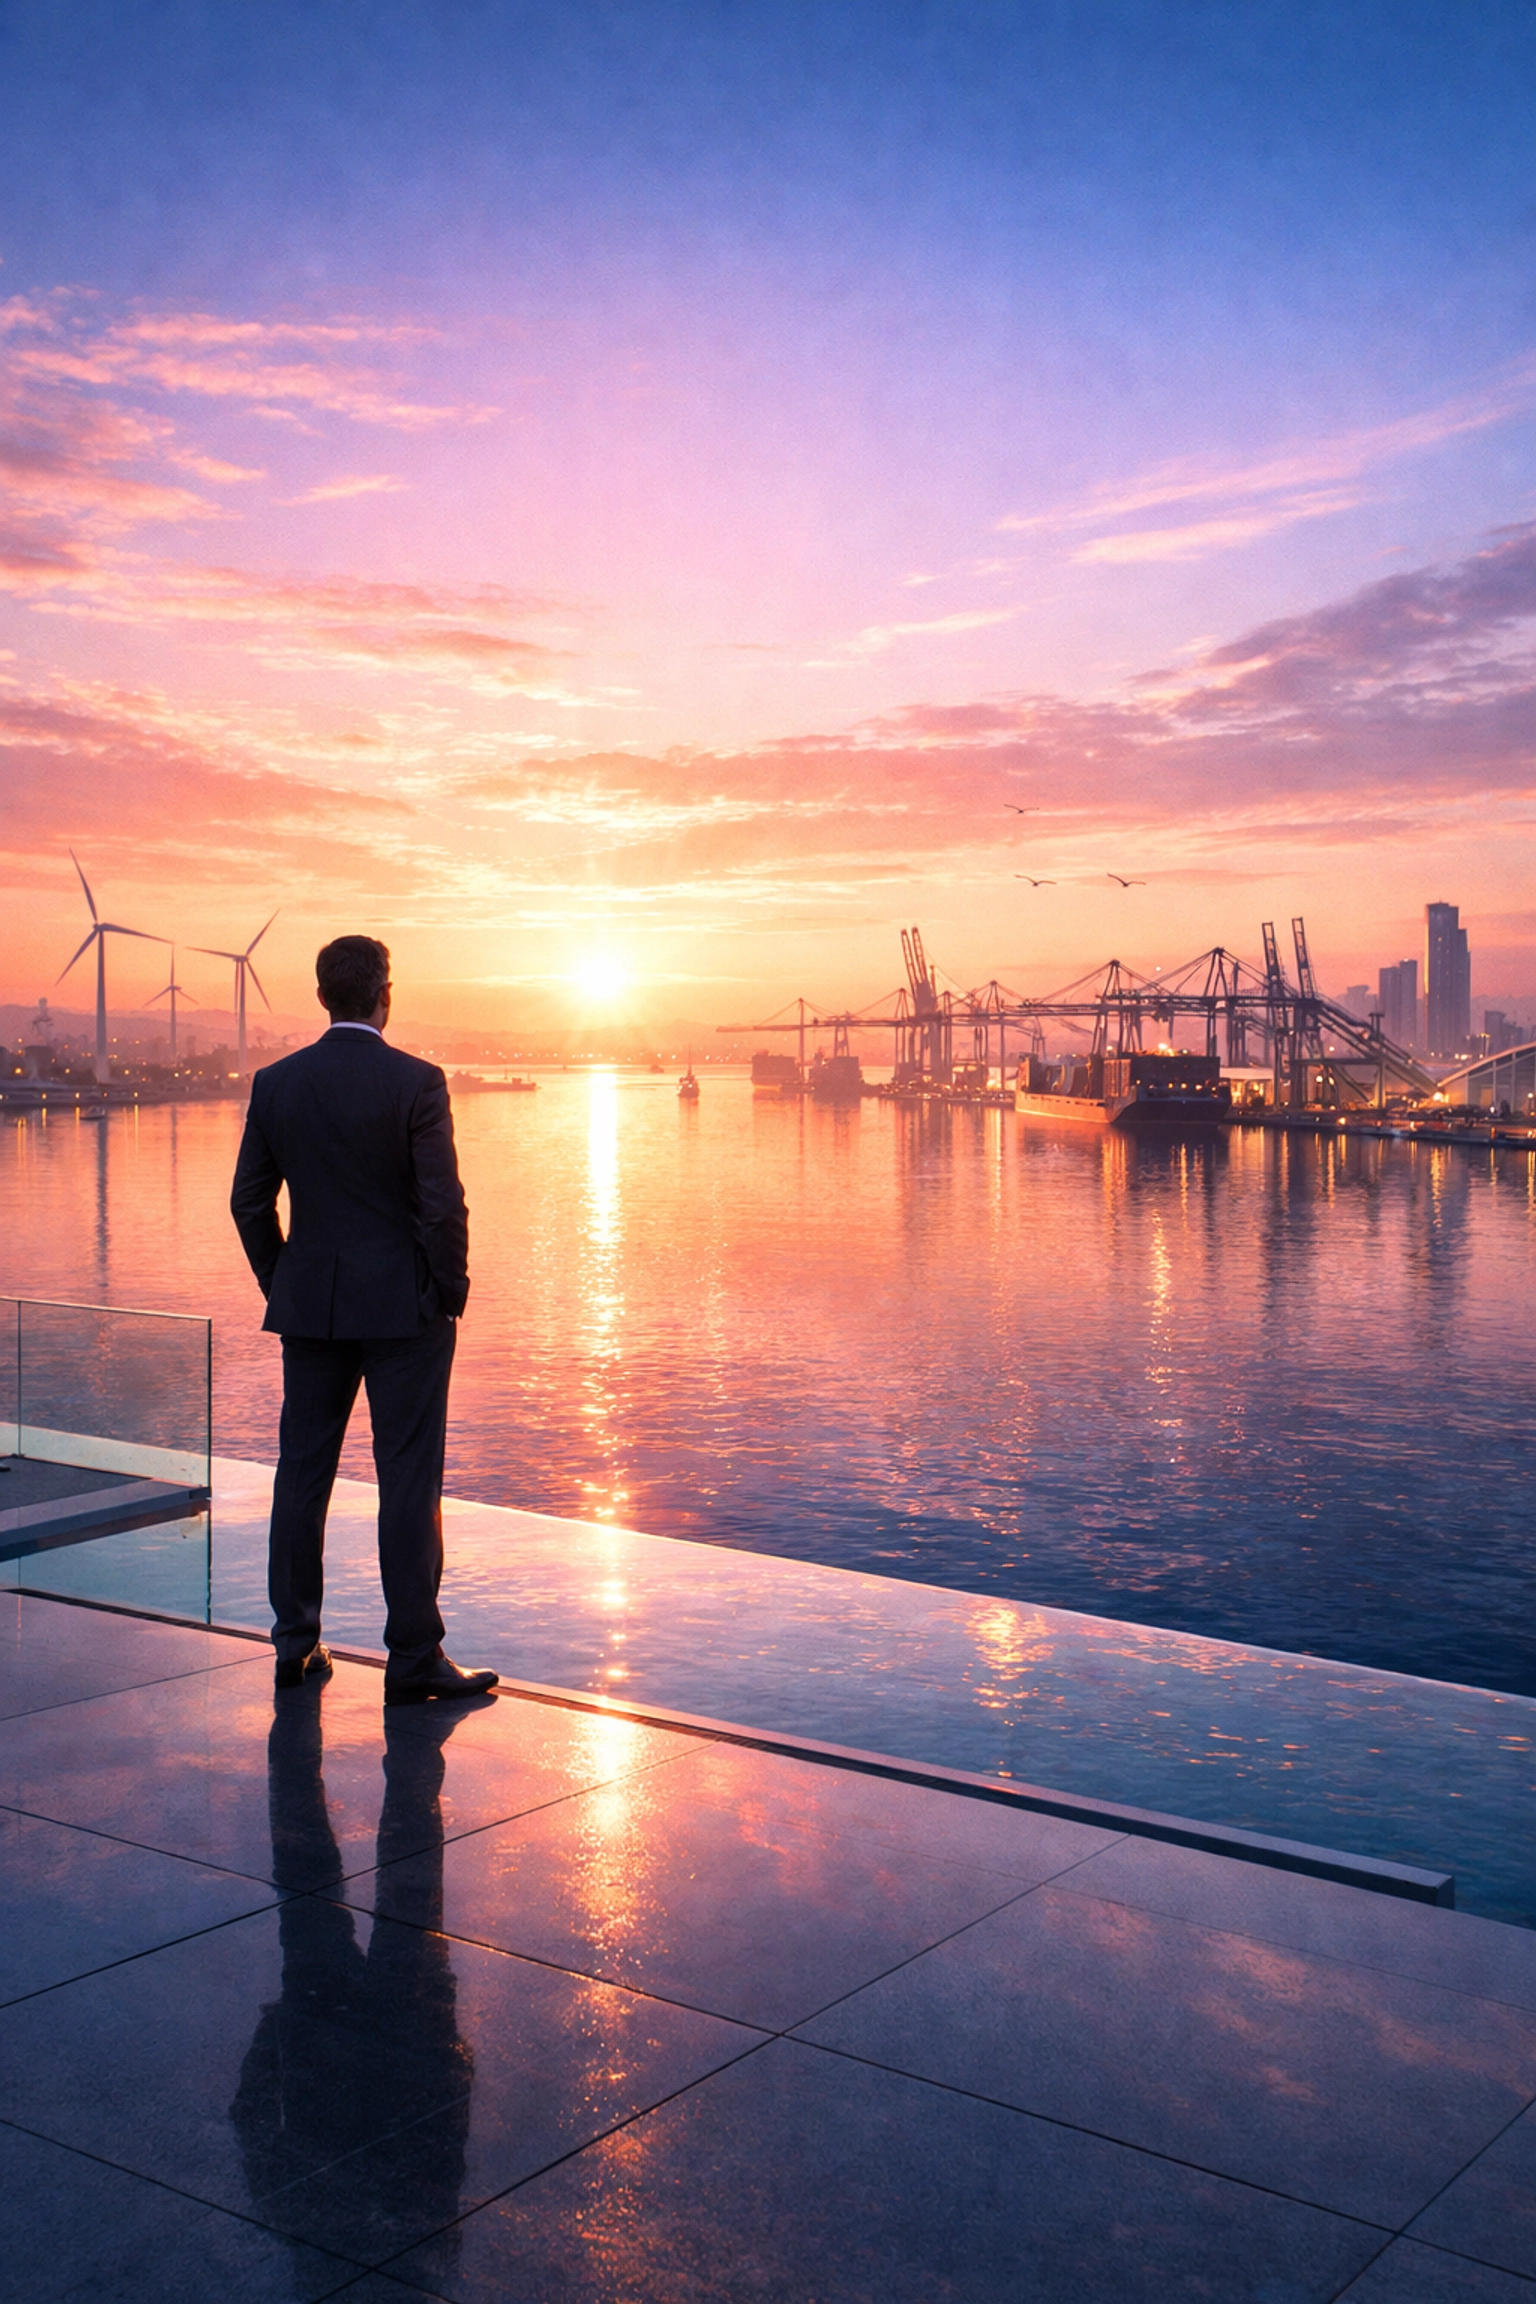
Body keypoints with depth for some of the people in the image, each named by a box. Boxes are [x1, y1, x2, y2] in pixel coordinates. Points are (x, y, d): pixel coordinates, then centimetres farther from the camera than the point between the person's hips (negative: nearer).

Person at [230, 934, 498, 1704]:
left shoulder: (275, 1083, 2)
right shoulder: (417, 1083, -11)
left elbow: (249, 1201, 5)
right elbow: (442, 1204, -15)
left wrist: (281, 1285, 16)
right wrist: (450, 1291, -2)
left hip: (309, 1307, 4)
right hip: (403, 1309, -4)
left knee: (301, 1473, 13)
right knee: (408, 1481, 1)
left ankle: (296, 1642, 21)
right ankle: (413, 1658, 5)